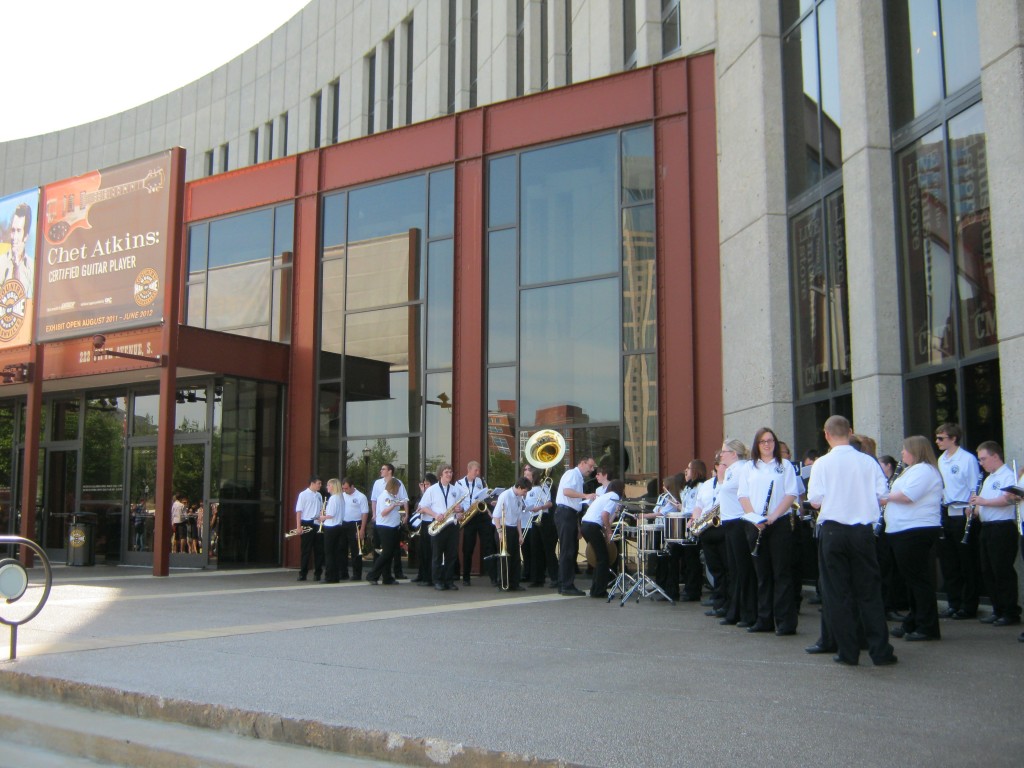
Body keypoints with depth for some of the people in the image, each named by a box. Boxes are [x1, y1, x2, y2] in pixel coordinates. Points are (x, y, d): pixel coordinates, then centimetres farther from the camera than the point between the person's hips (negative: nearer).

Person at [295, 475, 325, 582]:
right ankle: (303, 574, 7)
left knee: (319, 550, 6)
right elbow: (298, 511, -7)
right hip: (307, 524, -5)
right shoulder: (303, 494, -5)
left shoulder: (319, 495, 12)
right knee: (306, 550, -1)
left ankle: (317, 573, 15)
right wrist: (298, 526, -13)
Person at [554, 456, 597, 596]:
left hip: (571, 515, 10)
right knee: (567, 551, -9)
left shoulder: (579, 479, 23)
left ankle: (565, 585, 15)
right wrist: (586, 496, -26)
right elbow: (566, 491, -23)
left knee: (572, 551, 10)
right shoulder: (572, 474, -5)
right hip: (565, 514, -10)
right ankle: (566, 586, -8)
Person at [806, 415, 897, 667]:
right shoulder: (868, 461, -2)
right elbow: (881, 495, 2)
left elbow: (815, 501, -10)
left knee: (838, 592, 6)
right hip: (863, 530, 2)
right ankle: (880, 651, 9)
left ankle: (847, 652, 9)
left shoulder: (822, 464, -8)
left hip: (833, 530, -2)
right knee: (869, 591, 9)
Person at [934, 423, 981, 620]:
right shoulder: (941, 460, 11)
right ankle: (954, 604, 20)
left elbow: (975, 489, -11)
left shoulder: (968, 459, -11)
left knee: (967, 564, 2)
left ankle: (969, 606, 10)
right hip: (945, 515, 7)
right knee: (948, 563, 11)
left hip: (962, 515, -7)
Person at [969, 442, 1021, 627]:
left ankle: (1011, 613, 1)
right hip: (987, 528, 9)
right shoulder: (988, 479, 20)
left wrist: (983, 501, -22)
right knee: (988, 572, 11)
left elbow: (1008, 499, -23)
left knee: (1003, 573, -6)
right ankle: (998, 610, 18)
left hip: (1003, 528, -9)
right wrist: (975, 509, 4)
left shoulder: (1008, 476, -9)